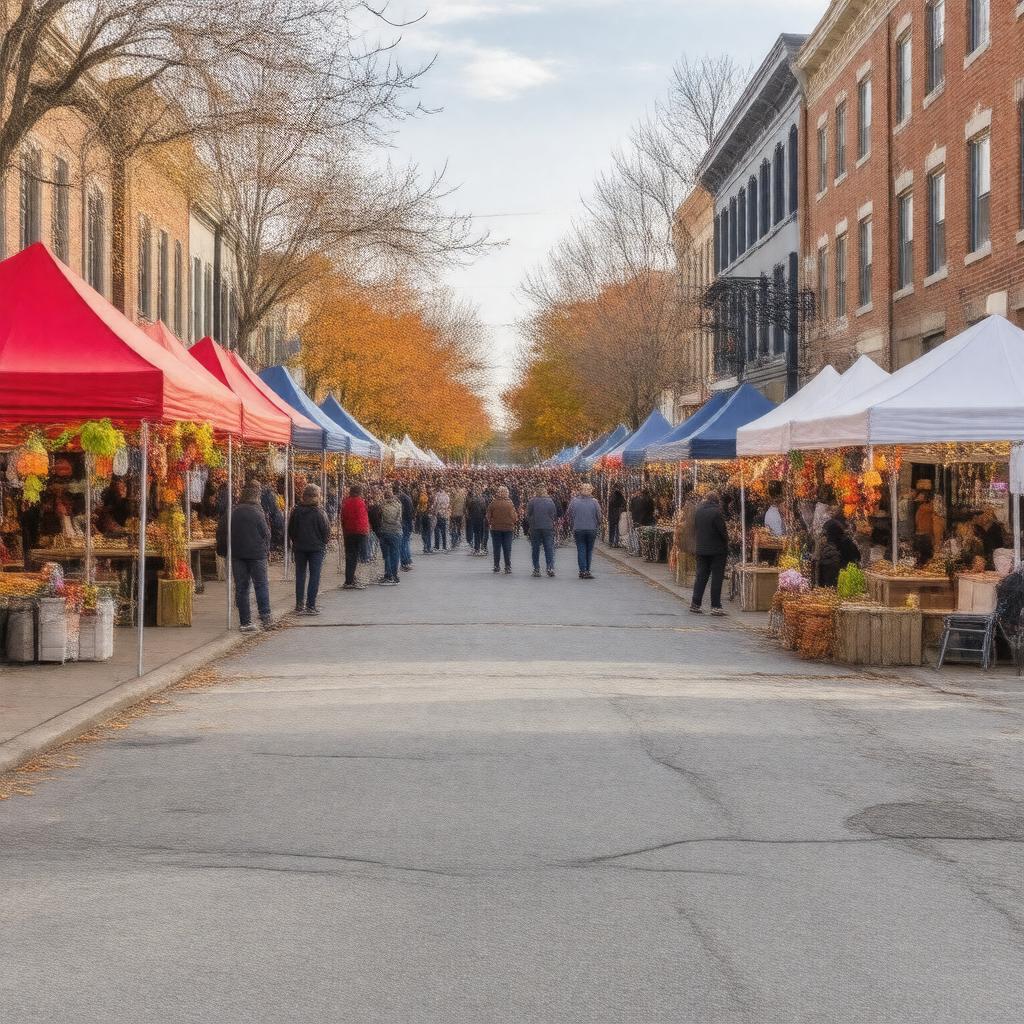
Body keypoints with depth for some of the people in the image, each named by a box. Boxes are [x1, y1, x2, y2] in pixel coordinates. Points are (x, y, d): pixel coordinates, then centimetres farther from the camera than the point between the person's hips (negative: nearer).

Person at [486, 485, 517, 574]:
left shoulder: (493, 503, -7)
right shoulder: (510, 504, -5)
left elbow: (488, 516, -2)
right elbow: (515, 517, -1)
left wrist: (490, 523, 14)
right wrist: (512, 525, 15)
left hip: (496, 528, 0)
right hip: (508, 529, 0)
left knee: (497, 548, 8)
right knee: (507, 549, 3)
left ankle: (497, 567, 11)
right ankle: (508, 568, 0)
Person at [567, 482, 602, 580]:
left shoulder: (574, 501, -2)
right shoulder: (594, 502, -3)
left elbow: (570, 515, 3)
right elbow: (599, 516, 0)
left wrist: (573, 527, 13)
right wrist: (597, 527, 14)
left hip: (578, 529, 0)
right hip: (592, 529, 0)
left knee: (581, 551, 4)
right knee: (589, 550, 10)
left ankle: (583, 571, -1)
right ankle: (587, 570, 12)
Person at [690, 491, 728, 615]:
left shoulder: (698, 511, 3)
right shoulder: (716, 512, -17)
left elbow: (695, 529, 9)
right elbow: (723, 531, -15)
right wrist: (726, 541, 2)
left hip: (701, 549, 6)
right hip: (717, 550, -6)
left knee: (701, 576, 12)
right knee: (717, 577, 1)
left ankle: (695, 604, 11)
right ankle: (716, 606, 0)